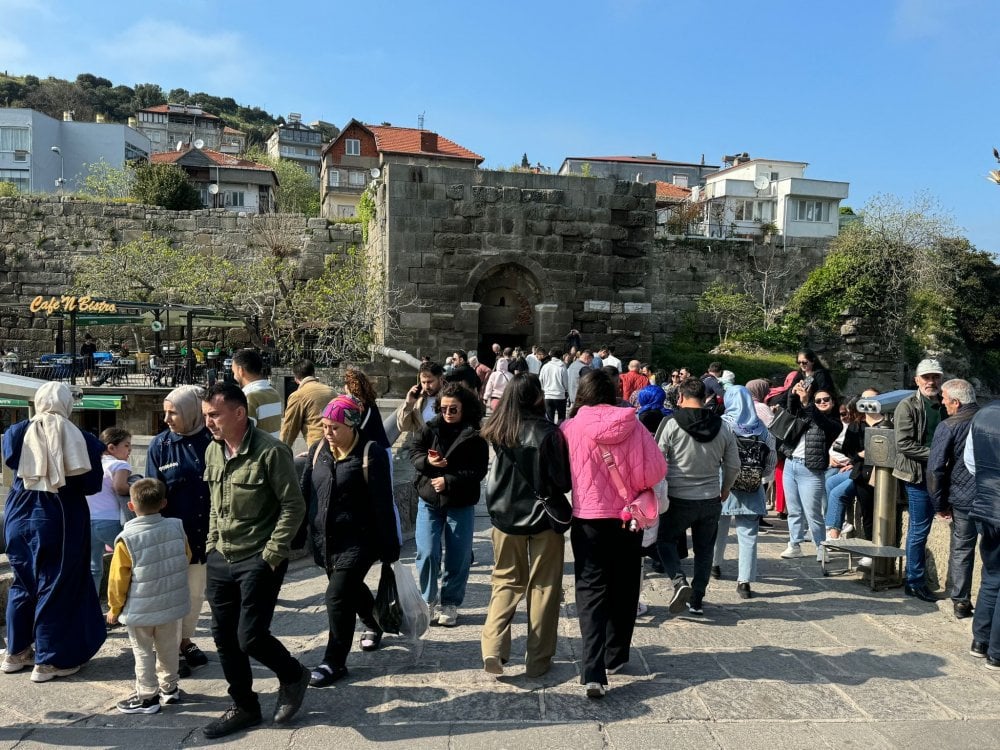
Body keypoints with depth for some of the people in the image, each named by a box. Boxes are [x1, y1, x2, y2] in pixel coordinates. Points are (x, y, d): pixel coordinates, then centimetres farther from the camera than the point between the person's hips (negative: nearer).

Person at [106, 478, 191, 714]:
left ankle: (147, 696, 17)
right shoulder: (176, 528, -7)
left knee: (143, 652, 11)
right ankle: (169, 688, 31)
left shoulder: (127, 539, -18)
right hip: (172, 605, 4)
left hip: (140, 610, -4)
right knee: (167, 647, 19)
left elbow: (118, 579, -11)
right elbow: (186, 557, 8)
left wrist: (114, 608, 4)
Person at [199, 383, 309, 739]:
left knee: (250, 637, -6)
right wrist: (212, 543, 12)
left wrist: (272, 553, -17)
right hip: (221, 559, 7)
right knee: (224, 637, 12)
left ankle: (293, 675, 24)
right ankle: (244, 707, 30)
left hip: (258, 561, -7)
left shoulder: (270, 451, -18)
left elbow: (294, 505, -16)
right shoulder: (213, 451, 6)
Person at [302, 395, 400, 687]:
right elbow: (306, 493, 12)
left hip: (358, 540, -6)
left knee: (338, 595, -9)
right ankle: (372, 625, 49)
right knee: (351, 588, 22)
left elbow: (383, 503, -14)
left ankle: (334, 662, 6)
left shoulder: (370, 453, -14)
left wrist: (389, 546, -13)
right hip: (325, 539, 7)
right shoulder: (318, 450, 4)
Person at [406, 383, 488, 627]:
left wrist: (449, 481, -21)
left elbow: (478, 471, -12)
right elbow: (413, 448, -3)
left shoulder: (474, 436, -7)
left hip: (461, 505, -1)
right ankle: (429, 601, 18)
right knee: (427, 553, -1)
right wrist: (427, 461, -23)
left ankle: (450, 604, 23)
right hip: (429, 500, 2)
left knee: (458, 557, 6)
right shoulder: (430, 429, 2)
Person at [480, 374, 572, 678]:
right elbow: (562, 481, -10)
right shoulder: (548, 433, -16)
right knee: (542, 587, 10)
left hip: (506, 516, 3)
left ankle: (493, 646, 0)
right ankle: (538, 659, 17)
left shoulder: (498, 432, -4)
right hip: (542, 517, -3)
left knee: (506, 581, 16)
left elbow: (496, 476, 7)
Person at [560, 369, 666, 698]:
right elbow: (655, 471, -10)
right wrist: (632, 485, 8)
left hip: (587, 520, -1)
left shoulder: (570, 428, -9)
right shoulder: (633, 426, -9)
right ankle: (614, 658, 31)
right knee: (623, 591, 18)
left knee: (591, 593, 4)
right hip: (627, 519, 2)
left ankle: (593, 673, -7)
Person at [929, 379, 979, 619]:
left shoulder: (948, 427, -11)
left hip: (964, 499, -3)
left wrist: (940, 504, -4)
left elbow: (935, 468, -13)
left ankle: (961, 602, 16)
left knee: (961, 550, 11)